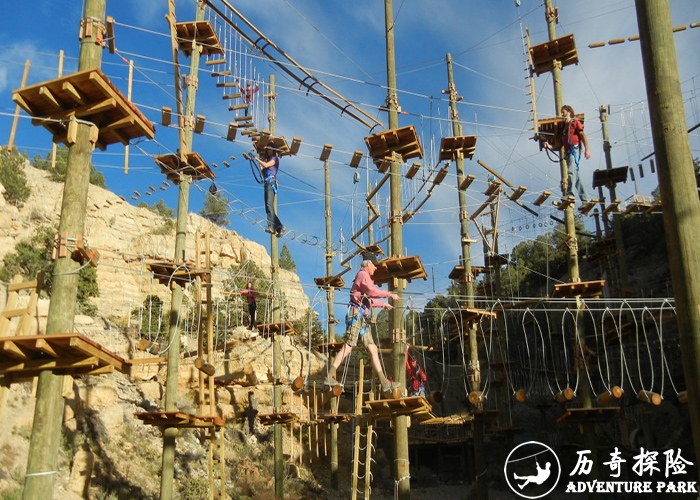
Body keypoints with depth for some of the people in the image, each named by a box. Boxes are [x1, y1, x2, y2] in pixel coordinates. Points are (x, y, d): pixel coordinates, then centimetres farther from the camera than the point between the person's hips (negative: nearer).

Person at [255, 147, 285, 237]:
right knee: (268, 207, 3)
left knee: (269, 205, -23)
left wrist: (257, 159, 2)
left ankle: (271, 227, -33)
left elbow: (266, 165, -10)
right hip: (266, 183, 8)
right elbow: (263, 168, 18)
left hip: (271, 183, -8)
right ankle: (280, 227, 3)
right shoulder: (267, 159, 28)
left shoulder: (275, 158, 6)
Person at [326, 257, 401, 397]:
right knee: (348, 346, -15)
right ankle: (330, 376, -14)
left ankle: (385, 384, -2)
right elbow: (373, 291, -18)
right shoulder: (363, 274, -2)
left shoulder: (365, 277, 28)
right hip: (356, 314, -10)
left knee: (373, 349, 2)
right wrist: (390, 295, -11)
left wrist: (383, 304, 39)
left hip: (363, 318, 10)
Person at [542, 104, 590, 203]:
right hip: (567, 152, 7)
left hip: (574, 149, -7)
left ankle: (570, 194, -34)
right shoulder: (563, 127, 25)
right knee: (575, 176, 7)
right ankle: (585, 199, 11)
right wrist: (550, 146, 1)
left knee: (571, 171, -24)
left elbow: (583, 135, -3)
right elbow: (559, 145, 19)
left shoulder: (575, 122, 9)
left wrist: (587, 149, -16)